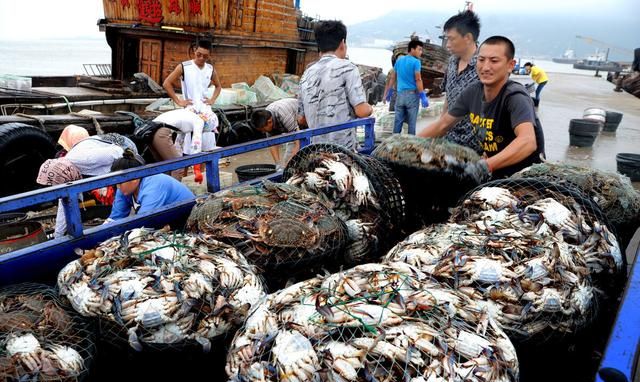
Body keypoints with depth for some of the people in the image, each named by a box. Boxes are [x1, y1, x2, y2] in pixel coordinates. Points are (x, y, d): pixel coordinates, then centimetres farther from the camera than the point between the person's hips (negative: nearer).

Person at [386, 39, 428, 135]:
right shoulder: (415, 62, -9)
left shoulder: (399, 60, 10)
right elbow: (418, 80, -14)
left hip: (400, 94, 5)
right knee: (411, 122, 1)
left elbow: (393, 78, 15)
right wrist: (423, 97, -14)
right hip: (412, 94, -5)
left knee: (398, 120, 8)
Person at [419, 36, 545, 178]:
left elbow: (528, 141, -39)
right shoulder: (473, 92, -3)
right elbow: (442, 125, 8)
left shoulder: (515, 96, -22)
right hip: (496, 176, 5)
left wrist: (485, 166, -50)